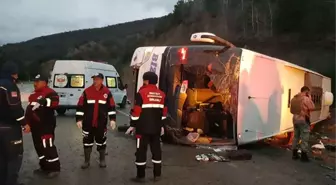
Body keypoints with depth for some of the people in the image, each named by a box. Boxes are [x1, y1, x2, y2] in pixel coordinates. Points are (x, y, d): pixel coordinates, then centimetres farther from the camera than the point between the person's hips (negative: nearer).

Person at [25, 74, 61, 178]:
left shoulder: (49, 93, -14)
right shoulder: (33, 95, 19)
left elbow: (55, 102, -35)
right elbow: (29, 109, 27)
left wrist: (43, 101, -50)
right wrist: (28, 122, 24)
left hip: (46, 126, -10)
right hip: (35, 126, 10)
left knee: (47, 147, -9)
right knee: (39, 147, 16)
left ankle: (54, 168, 2)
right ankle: (44, 167, 28)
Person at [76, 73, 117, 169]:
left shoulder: (107, 92, -2)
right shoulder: (87, 91, -3)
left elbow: (111, 106, 2)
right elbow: (80, 106, -1)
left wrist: (112, 119, -3)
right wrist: (79, 119, -4)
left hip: (101, 123, 0)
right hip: (88, 122, 0)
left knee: (101, 141, 11)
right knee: (87, 141, 8)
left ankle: (102, 160, 27)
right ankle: (86, 161, 21)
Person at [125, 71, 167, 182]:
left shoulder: (141, 93, -10)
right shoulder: (162, 94, 8)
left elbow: (136, 111, -12)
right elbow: (164, 112, 13)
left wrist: (133, 125, -3)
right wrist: (161, 126, 22)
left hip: (143, 128, -5)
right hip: (156, 128, 6)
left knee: (141, 151, 2)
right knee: (156, 150, 12)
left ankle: (140, 176, 7)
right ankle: (157, 175, 19)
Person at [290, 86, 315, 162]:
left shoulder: (293, 98, 9)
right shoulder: (306, 98, -14)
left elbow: (291, 110, 14)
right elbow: (312, 107, -11)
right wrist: (310, 98, -4)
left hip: (295, 119, 7)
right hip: (304, 119, -7)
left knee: (296, 136, 13)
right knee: (304, 138, 0)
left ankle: (295, 154, 18)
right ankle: (304, 156, 5)